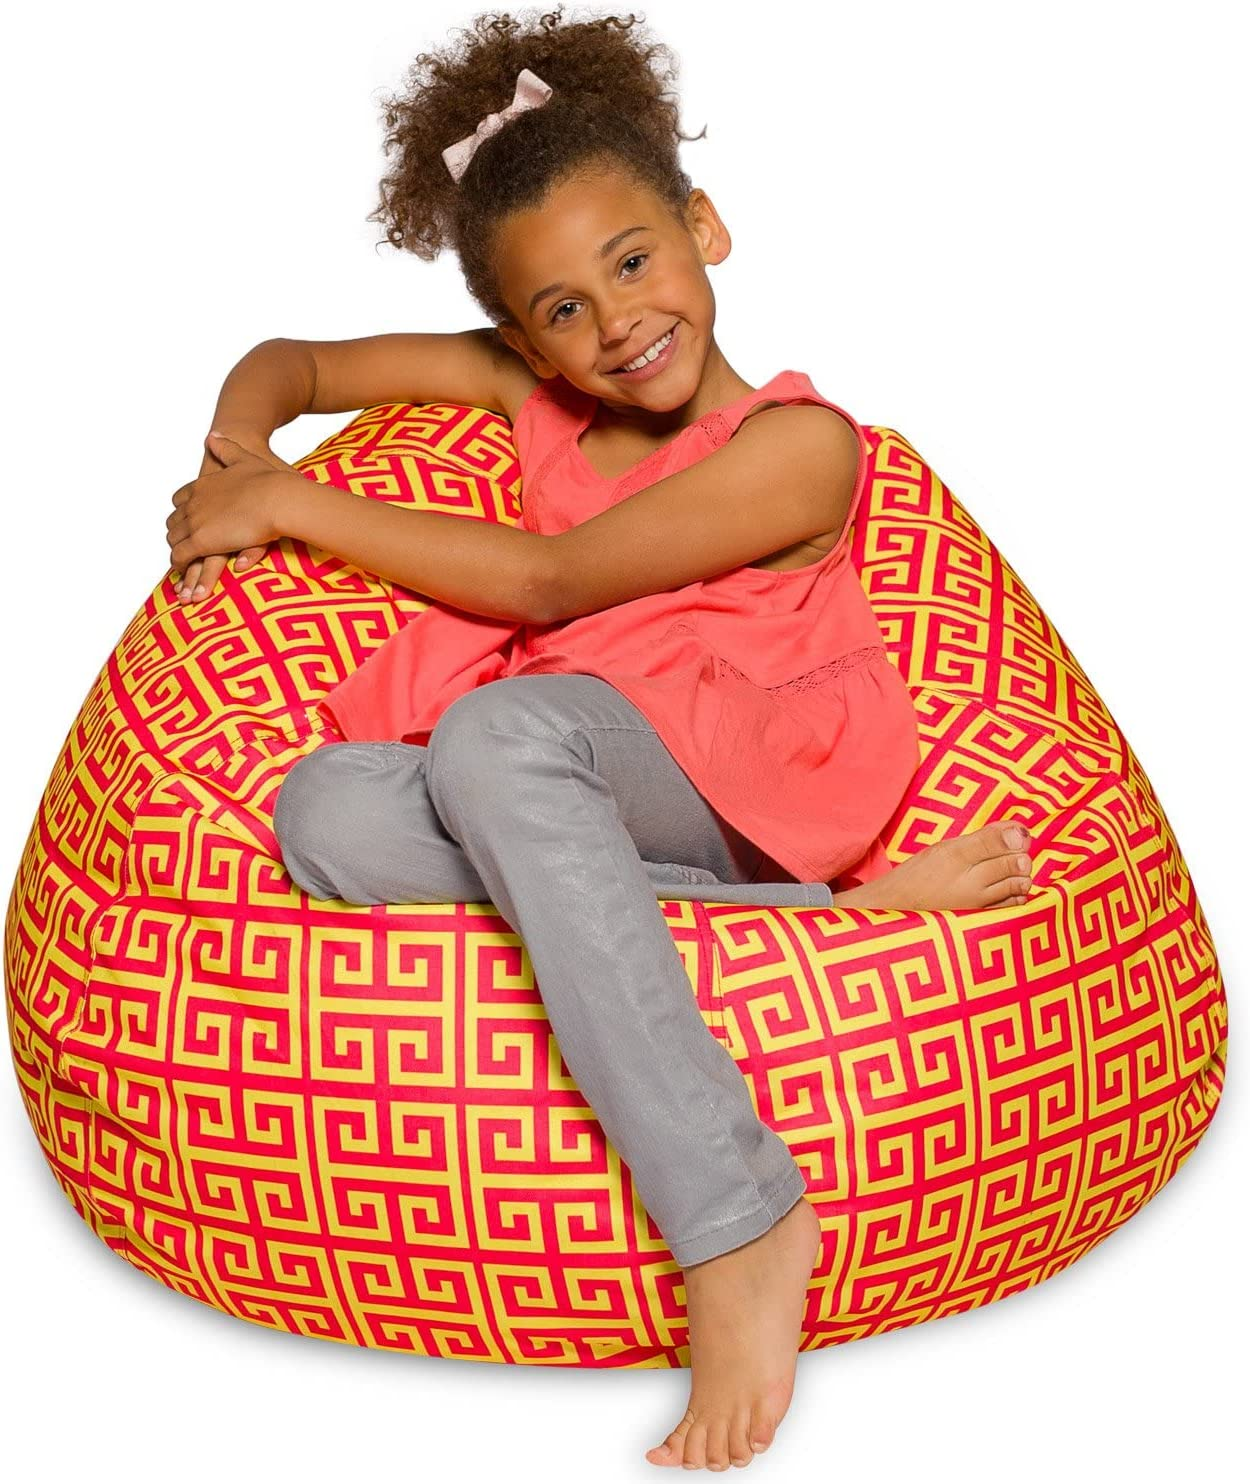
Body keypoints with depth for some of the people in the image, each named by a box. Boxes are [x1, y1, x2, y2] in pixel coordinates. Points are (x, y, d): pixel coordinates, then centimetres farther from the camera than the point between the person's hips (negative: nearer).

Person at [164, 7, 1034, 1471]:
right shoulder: (525, 393, 19)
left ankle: (737, 1214, -42)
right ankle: (825, 919, -27)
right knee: (325, 814, -28)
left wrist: (298, 504, -3)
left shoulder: (797, 444, -1)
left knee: (496, 730, -38)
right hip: (575, 802, 6)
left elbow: (545, 584, -7)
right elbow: (290, 363, 26)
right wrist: (240, 448, 2)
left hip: (736, 785, -5)